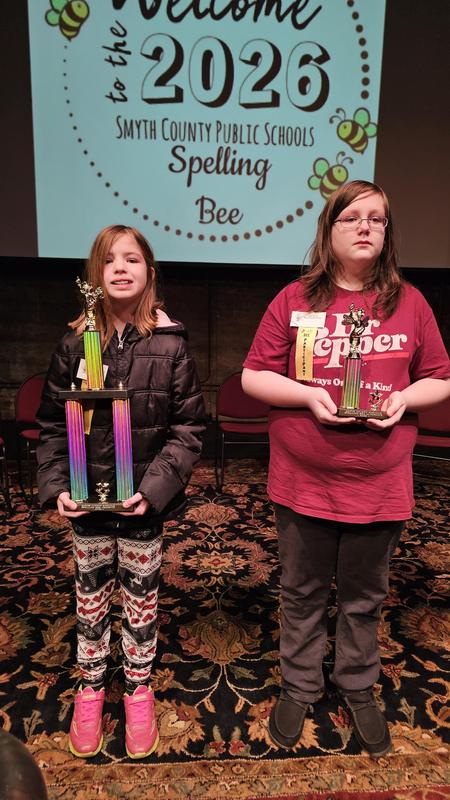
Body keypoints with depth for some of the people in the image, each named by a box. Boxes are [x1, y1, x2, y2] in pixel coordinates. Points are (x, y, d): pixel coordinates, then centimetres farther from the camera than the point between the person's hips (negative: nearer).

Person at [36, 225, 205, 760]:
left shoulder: (170, 344, -9)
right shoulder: (75, 343, -3)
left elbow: (188, 429, -9)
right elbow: (52, 424, 1)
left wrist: (155, 487, -18)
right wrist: (56, 485, -9)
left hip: (144, 502, -1)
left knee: (141, 599, 16)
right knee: (91, 598, 19)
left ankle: (138, 690, 40)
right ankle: (91, 687, 43)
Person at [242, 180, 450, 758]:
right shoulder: (295, 300, -2)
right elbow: (252, 377, -3)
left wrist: (404, 399, -13)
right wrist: (308, 395, -18)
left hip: (380, 485, 1)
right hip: (304, 482, -1)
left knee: (364, 596, 19)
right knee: (302, 592, 17)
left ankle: (358, 688, 44)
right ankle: (299, 686, 41)